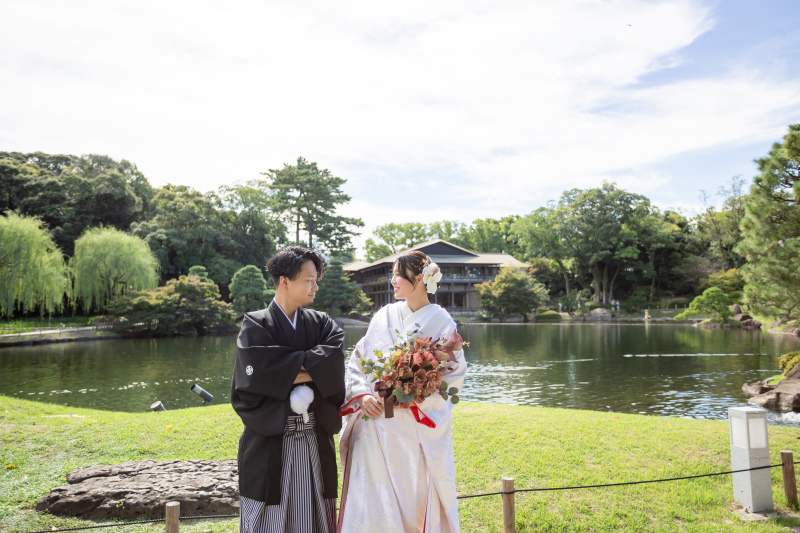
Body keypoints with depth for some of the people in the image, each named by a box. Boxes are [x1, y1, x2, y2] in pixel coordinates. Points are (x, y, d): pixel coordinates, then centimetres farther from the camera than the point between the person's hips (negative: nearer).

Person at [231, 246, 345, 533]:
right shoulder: (255, 325, -4)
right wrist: (308, 371, -11)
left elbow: (333, 360, -12)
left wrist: (288, 368, -17)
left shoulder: (321, 323, 6)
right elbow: (258, 372, -19)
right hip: (270, 442, -3)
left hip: (315, 441, 3)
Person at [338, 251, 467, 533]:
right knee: (370, 500, 3)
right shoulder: (384, 315, 7)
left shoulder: (440, 321, -3)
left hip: (417, 429, -3)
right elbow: (357, 361, 9)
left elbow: (454, 374, -7)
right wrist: (363, 395, -7)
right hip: (376, 424, 3)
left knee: (415, 497, 6)